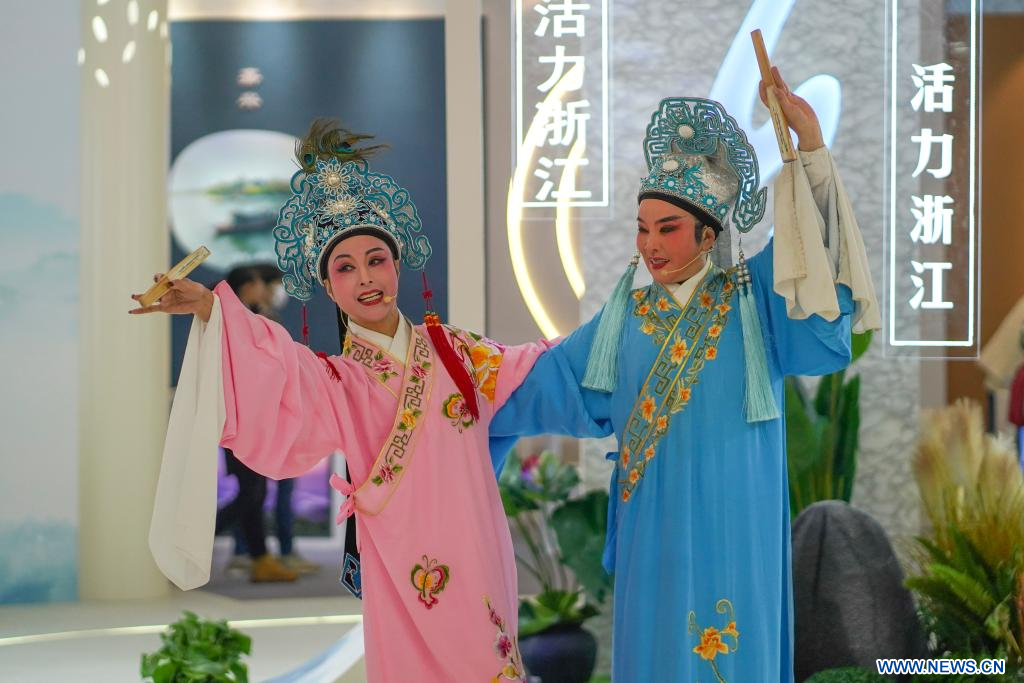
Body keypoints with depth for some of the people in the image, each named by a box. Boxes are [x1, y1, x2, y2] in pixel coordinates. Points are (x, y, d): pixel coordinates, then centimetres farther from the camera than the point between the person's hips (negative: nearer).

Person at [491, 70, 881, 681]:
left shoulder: (753, 298, -1)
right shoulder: (627, 315, 9)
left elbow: (815, 243, -14)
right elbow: (552, 377, 17)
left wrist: (811, 145, -24)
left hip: (733, 530, -3)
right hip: (654, 531, 3)